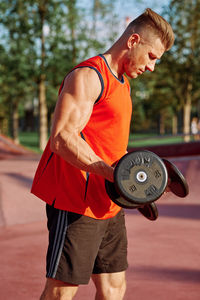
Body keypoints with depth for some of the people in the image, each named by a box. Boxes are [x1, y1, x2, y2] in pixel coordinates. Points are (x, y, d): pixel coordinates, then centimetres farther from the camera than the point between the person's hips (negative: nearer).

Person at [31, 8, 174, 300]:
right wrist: (108, 171, -33)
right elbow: (61, 139, -22)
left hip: (109, 204, 10)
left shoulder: (123, 84, 19)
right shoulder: (87, 76, -12)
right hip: (76, 201, -9)